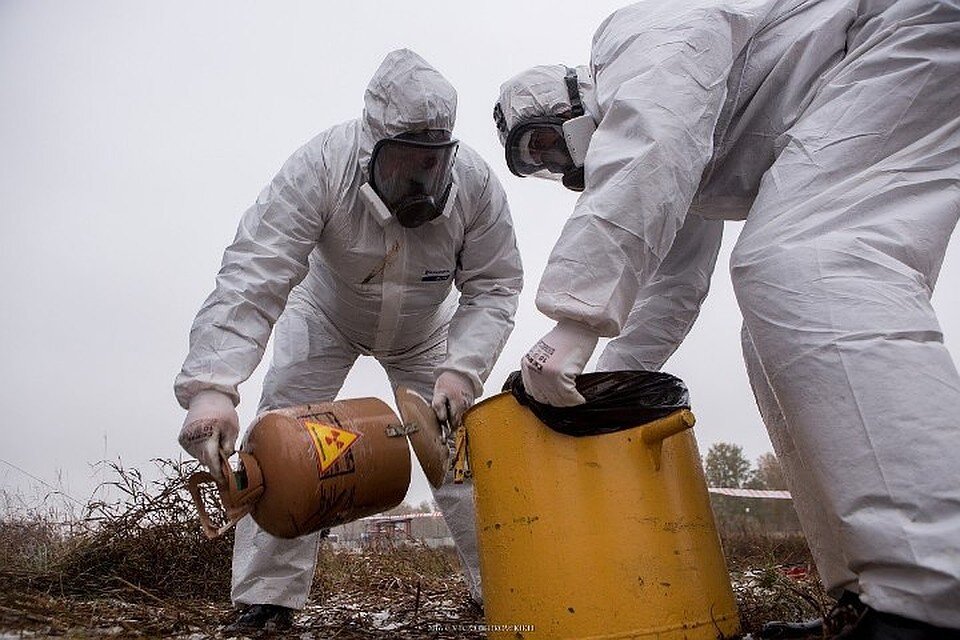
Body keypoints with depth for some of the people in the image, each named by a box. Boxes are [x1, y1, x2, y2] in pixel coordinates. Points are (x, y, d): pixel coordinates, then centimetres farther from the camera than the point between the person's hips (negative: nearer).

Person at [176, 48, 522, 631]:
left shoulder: (477, 184, -29)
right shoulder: (321, 166, -36)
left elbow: (494, 287, -22)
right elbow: (254, 276, -42)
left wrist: (462, 368, -37)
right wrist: (212, 385, -54)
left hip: (423, 331, 1)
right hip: (327, 315, 0)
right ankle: (268, 597, -2)